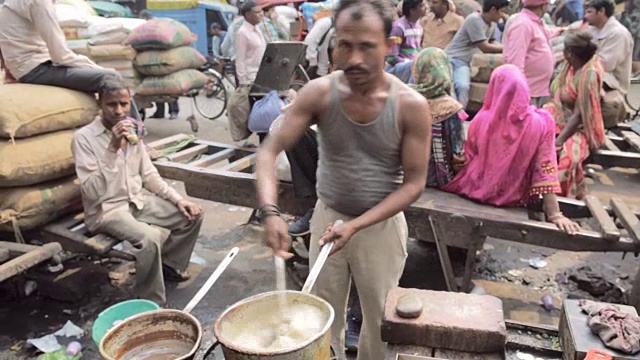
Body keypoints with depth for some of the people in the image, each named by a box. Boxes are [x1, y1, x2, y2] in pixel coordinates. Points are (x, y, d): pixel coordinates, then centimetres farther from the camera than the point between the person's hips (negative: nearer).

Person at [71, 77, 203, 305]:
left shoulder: (132, 131, 4)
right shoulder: (84, 137, -15)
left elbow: (149, 175, 11)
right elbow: (92, 192, -23)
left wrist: (177, 199, -1)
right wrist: (113, 148, -30)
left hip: (138, 200, 7)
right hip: (106, 210, -7)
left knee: (191, 215, -3)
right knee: (149, 239, -32)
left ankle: (170, 263, 20)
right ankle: (151, 304, -11)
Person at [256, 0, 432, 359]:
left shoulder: (411, 105, -17)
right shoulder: (319, 94, -14)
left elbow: (414, 183, -14)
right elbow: (270, 151, -15)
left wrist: (356, 225, -23)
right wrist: (271, 212, -32)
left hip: (382, 226, -1)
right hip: (327, 217, 2)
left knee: (380, 320, 17)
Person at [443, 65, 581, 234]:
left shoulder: (482, 120, -20)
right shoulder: (541, 122, -21)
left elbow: (469, 158, -5)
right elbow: (545, 170, -19)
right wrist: (554, 214, -14)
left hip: (479, 191, -1)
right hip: (517, 198, 1)